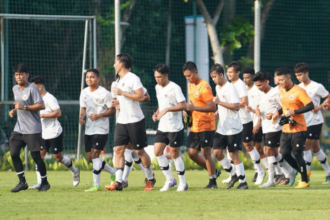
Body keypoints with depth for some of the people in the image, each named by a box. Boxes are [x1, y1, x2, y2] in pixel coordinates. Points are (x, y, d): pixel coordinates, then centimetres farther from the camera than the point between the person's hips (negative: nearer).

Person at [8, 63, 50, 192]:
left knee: (36, 156, -3)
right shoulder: (15, 89, 13)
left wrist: (24, 107, -23)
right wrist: (14, 111, 7)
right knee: (14, 153, -4)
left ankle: (44, 182, 14)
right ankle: (22, 182, 5)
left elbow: (41, 105, -17)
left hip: (32, 129, -7)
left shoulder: (32, 89, -12)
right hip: (18, 128, 7)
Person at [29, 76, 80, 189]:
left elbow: (58, 113, -24)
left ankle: (75, 171, 27)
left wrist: (42, 115, -23)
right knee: (39, 155, -6)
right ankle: (40, 183, -8)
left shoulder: (49, 98, -16)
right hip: (43, 134, 8)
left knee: (58, 157, 1)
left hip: (55, 133, -8)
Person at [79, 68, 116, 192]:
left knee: (95, 155, -14)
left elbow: (112, 110, -8)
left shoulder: (104, 93, -10)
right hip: (88, 129, 7)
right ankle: (114, 173, 24)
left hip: (101, 129, -7)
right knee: (90, 157, 7)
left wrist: (99, 115, -21)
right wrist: (82, 117, -2)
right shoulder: (84, 92, 10)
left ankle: (96, 185, -8)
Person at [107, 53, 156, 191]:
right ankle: (118, 181, -10)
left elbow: (140, 96, -22)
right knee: (118, 149, -5)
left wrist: (122, 93, -20)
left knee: (139, 151, 0)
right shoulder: (120, 80, 16)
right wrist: (118, 102, 10)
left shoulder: (133, 78, -12)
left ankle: (150, 178, 17)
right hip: (122, 121, 8)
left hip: (135, 120, -8)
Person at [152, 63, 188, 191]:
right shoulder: (158, 88, 11)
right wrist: (156, 113, 6)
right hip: (162, 127, 7)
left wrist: (167, 110, -26)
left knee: (174, 154, -2)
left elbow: (183, 105, -17)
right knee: (157, 152, -1)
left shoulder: (174, 88, -13)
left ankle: (183, 183, 10)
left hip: (175, 127, -7)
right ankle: (170, 179, 11)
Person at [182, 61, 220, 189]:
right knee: (192, 153, 6)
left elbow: (212, 107, -21)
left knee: (206, 153, -7)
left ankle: (212, 181, 5)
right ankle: (213, 172, 23)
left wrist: (193, 108, -26)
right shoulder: (190, 85, 12)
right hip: (194, 126, 9)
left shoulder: (204, 86, -16)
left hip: (206, 125, -9)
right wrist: (188, 109, 6)